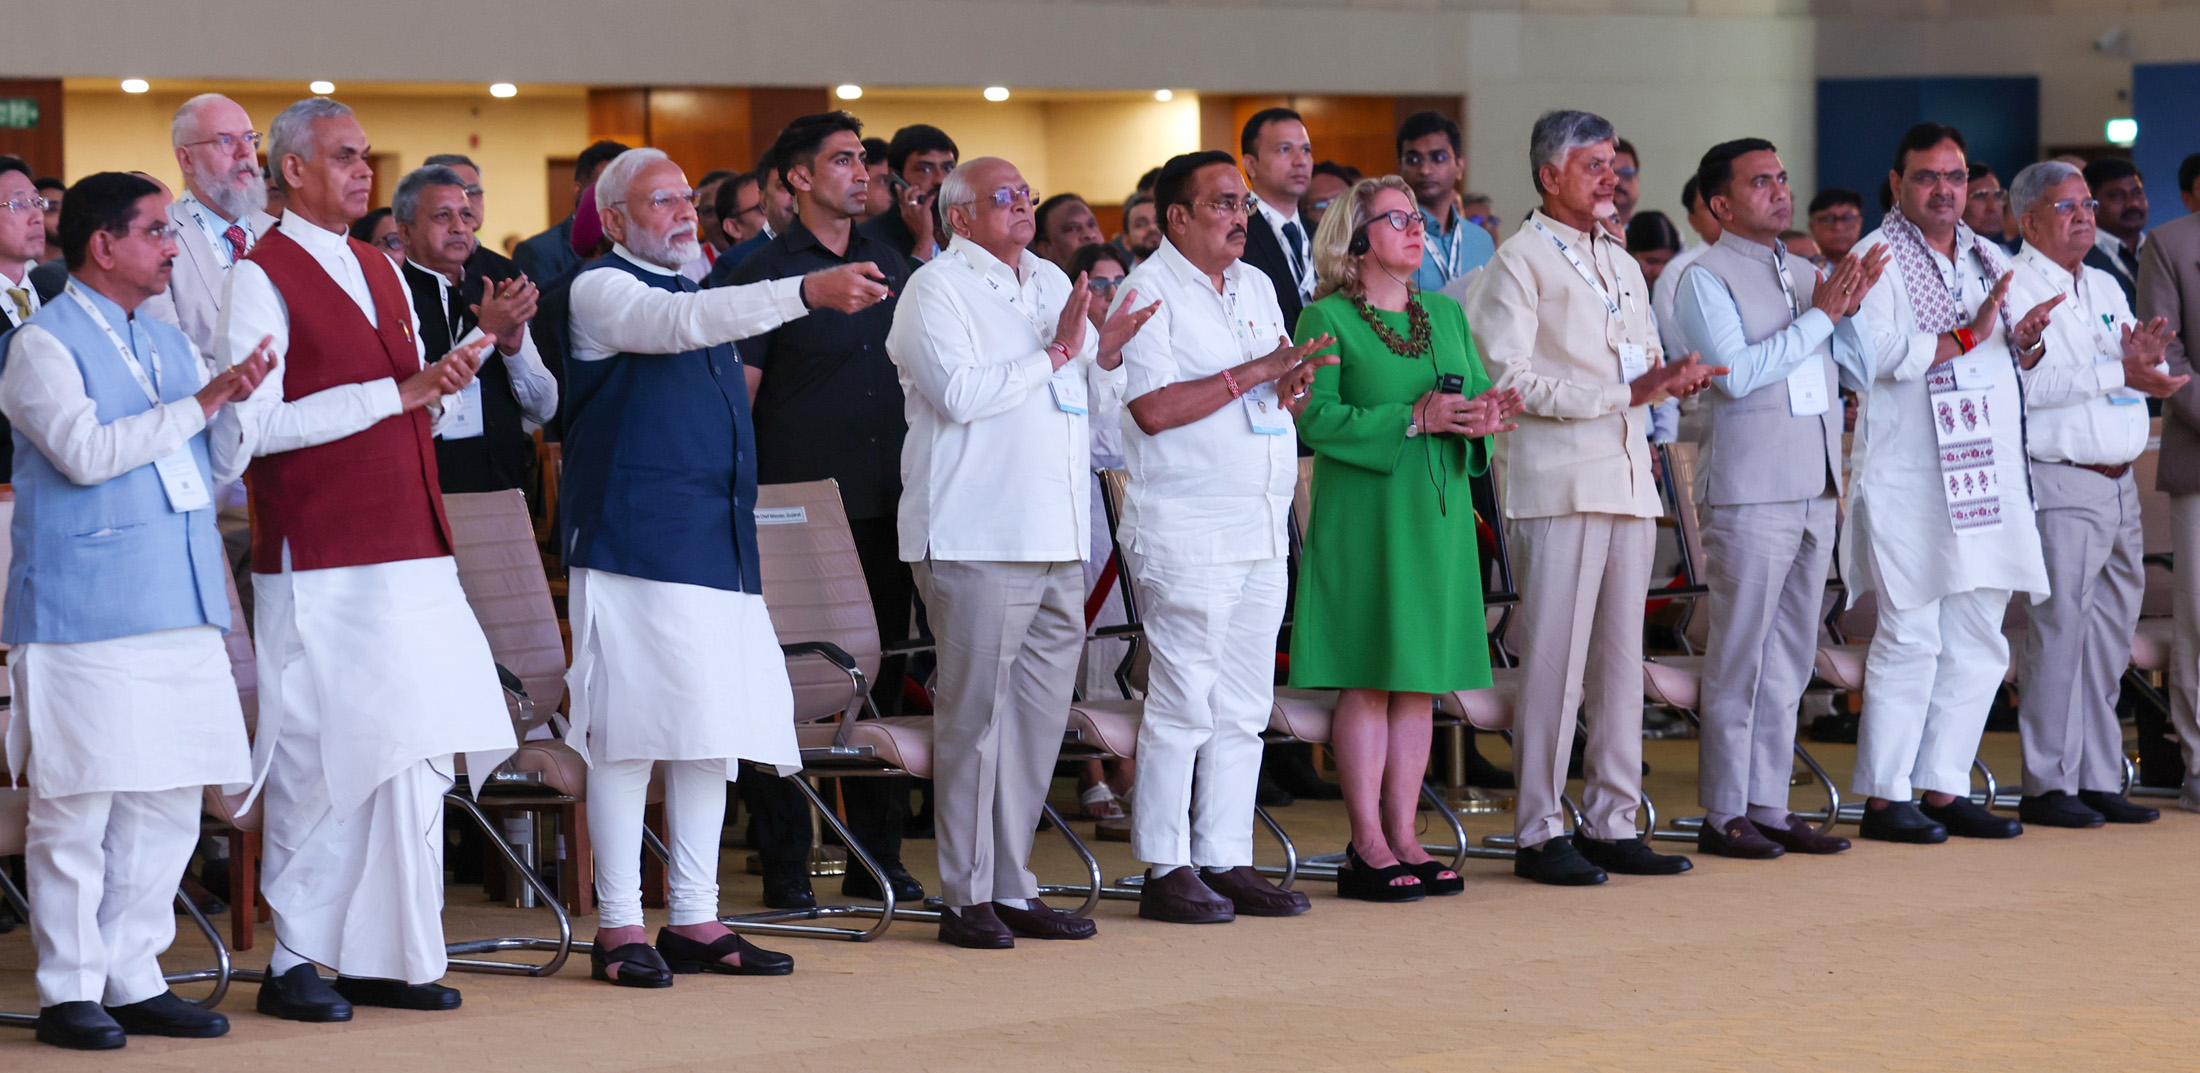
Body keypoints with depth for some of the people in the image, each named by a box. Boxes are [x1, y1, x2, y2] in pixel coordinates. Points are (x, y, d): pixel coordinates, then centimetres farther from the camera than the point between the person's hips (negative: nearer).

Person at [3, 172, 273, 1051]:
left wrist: (242, 403, 3)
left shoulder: (170, 346, 19)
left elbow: (217, 469, 20)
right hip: (83, 613, -7)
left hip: (177, 610, 7)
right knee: (77, 800, -4)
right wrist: (203, 402, -15)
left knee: (167, 804, 7)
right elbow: (86, 450, -17)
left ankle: (133, 979, 15)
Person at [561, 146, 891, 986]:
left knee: (715, 730, 6)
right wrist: (807, 292, -33)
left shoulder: (696, 292, 23)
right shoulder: (602, 290, -3)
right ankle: (619, 927, -4)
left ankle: (695, 922, 11)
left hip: (715, 545, 8)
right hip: (634, 544, -8)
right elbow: (681, 323, -23)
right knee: (629, 730, -7)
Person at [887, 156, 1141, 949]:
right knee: (974, 714, -7)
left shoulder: (1051, 282, 19)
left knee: (1040, 715, 8)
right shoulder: (935, 289, -4)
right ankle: (967, 897, -3)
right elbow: (959, 391, -17)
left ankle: (1012, 888, 14)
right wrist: (1053, 353, -9)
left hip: (1057, 540, 8)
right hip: (975, 539, -8)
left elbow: (1092, 381, 30)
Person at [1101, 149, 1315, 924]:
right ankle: (1166, 869, 0)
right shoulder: (1151, 292, -8)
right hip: (1185, 532, -8)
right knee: (1183, 701, -6)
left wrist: (1292, 388, -2)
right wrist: (1251, 374, -17)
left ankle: (1227, 860, 13)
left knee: (1244, 706, 8)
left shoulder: (1256, 288, 17)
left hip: (1262, 527, 8)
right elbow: (1154, 407, -18)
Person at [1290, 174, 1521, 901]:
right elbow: (1316, 420, -14)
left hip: (1437, 515, 6)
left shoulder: (1446, 315, 15)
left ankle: (1403, 835, 11)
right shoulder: (1327, 320, -4)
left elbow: (1477, 398, 15)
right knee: (1368, 682, -5)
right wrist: (1416, 419, -18)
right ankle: (1366, 848, -2)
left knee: (1422, 680, 6)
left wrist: (1483, 418, -9)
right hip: (1363, 519, -6)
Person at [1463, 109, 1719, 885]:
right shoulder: (1520, 262, -3)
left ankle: (1612, 823, 12)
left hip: (1629, 479, 8)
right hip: (1558, 484, -8)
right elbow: (1514, 380, -12)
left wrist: (1669, 379, -1)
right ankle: (1539, 833, -4)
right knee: (1554, 657, -8)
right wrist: (1623, 393, -15)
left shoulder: (1622, 267, 21)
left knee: (1621, 654, 7)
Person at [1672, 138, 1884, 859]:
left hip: (1815, 493, 7)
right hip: (1749, 495, -7)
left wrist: (1852, 307, -1)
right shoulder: (1707, 278, -5)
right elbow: (1735, 371, -18)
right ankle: (1723, 814, 1)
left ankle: (1769, 806, 15)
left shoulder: (1806, 275, 16)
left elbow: (1860, 375, 15)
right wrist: (1818, 317, -14)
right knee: (1739, 658, -4)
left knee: (1789, 660, 10)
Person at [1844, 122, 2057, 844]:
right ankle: (1882, 798, -2)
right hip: (1906, 480, -7)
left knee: (1978, 644, 8)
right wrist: (1968, 334, -18)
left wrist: (2025, 341, 2)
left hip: (1986, 478, 7)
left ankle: (1943, 788, 15)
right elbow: (1877, 352, -19)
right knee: (1910, 640, -8)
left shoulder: (1990, 261, 17)